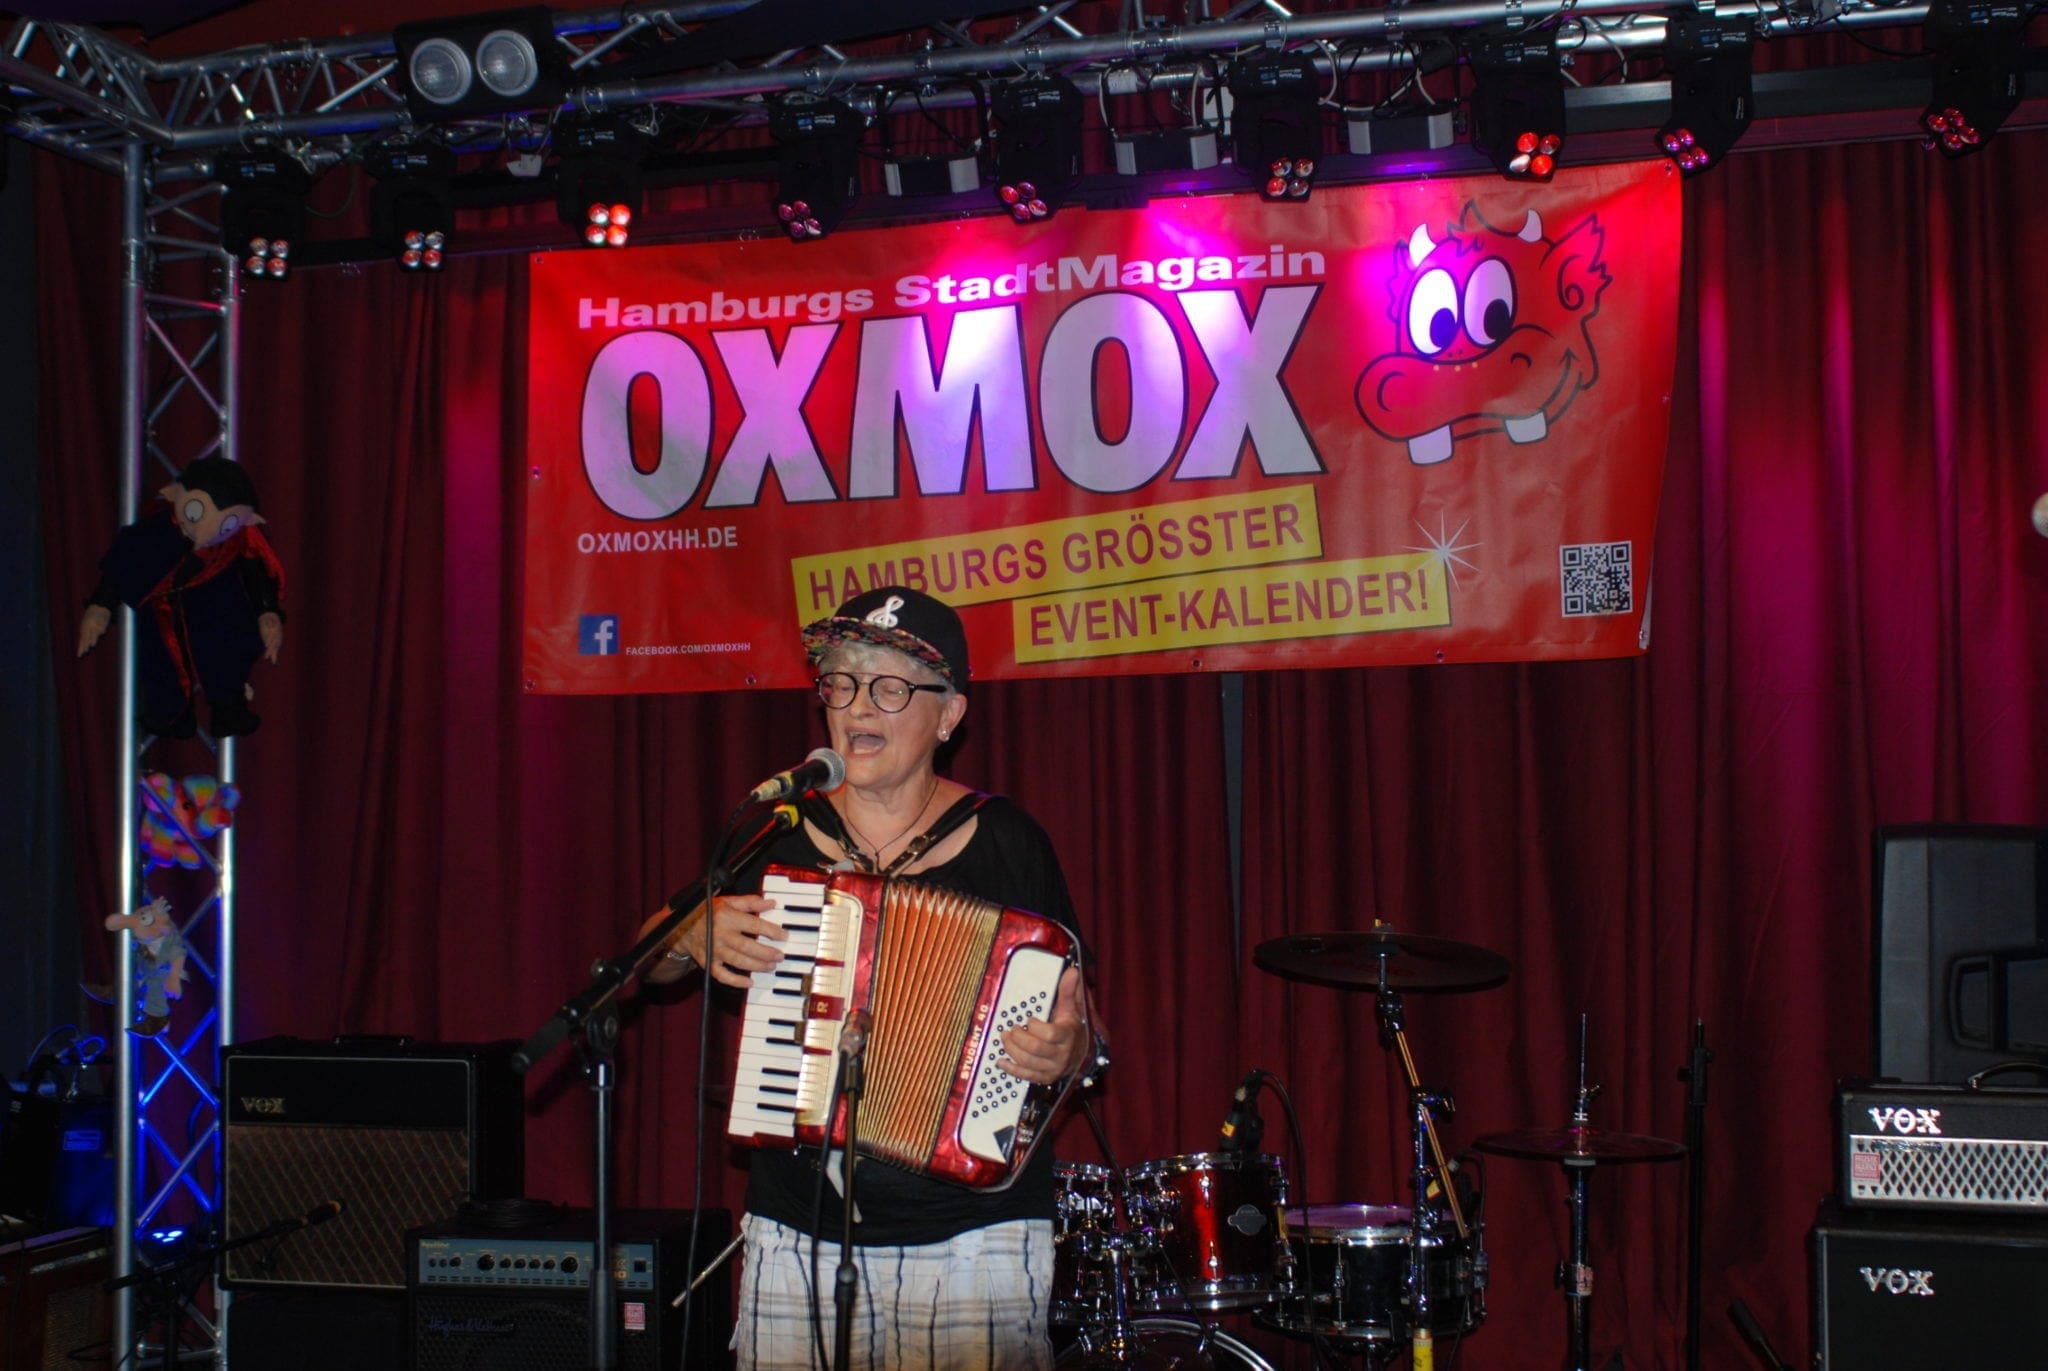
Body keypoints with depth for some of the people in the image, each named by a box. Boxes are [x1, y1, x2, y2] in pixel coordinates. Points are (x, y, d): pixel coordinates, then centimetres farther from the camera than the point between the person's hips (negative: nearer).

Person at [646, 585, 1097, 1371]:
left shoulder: (1005, 843, -1)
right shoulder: (774, 831, 5)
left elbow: (1076, 1025, 3)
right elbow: (650, 962, 16)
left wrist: (1065, 1051, -19)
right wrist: (694, 934, -5)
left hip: (973, 1239, -2)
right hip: (794, 1235, 3)